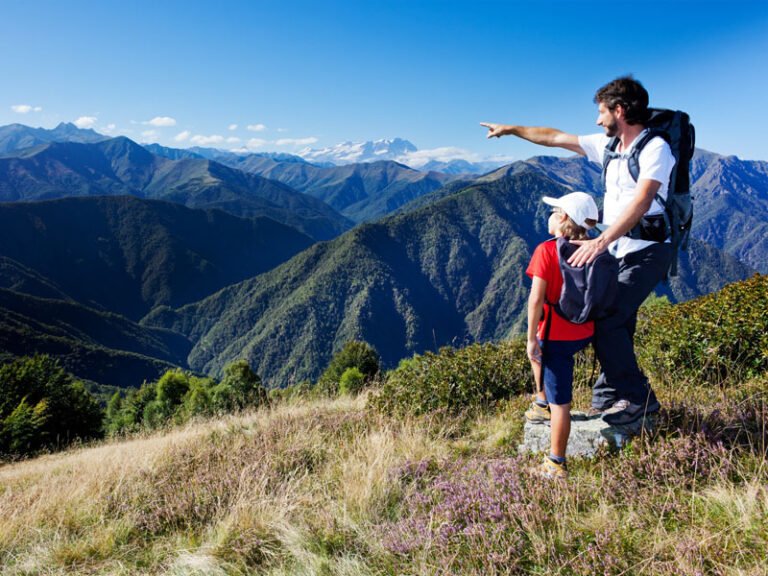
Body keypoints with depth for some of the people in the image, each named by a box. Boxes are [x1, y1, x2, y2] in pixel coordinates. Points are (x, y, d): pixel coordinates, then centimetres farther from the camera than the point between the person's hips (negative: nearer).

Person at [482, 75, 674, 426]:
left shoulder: (655, 148, -13)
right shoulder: (608, 145, 12)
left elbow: (641, 202, -26)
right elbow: (555, 138, 20)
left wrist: (600, 242, -35)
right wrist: (511, 129, 26)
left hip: (646, 252, -8)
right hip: (618, 251, 8)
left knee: (605, 321, -16)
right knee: (614, 325, 7)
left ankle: (638, 397, -2)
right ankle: (609, 398, 16)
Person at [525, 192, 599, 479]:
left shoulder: (546, 250, -16)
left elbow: (536, 299, -20)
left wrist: (532, 339, -13)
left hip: (557, 336, -7)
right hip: (585, 333, 7)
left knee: (560, 402, 2)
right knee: (540, 351, 35)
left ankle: (556, 465, 14)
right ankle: (542, 404, 46)